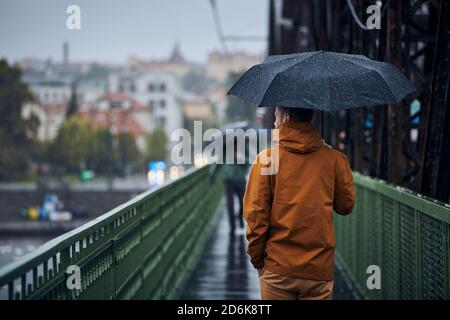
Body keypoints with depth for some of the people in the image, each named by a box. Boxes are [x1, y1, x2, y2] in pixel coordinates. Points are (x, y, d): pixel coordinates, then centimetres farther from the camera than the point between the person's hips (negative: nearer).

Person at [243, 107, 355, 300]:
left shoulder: (267, 158, -6)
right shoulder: (333, 159, -2)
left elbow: (255, 214, -6)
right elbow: (346, 205, 7)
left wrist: (256, 258, 4)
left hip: (278, 269, -1)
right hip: (319, 270, 1)